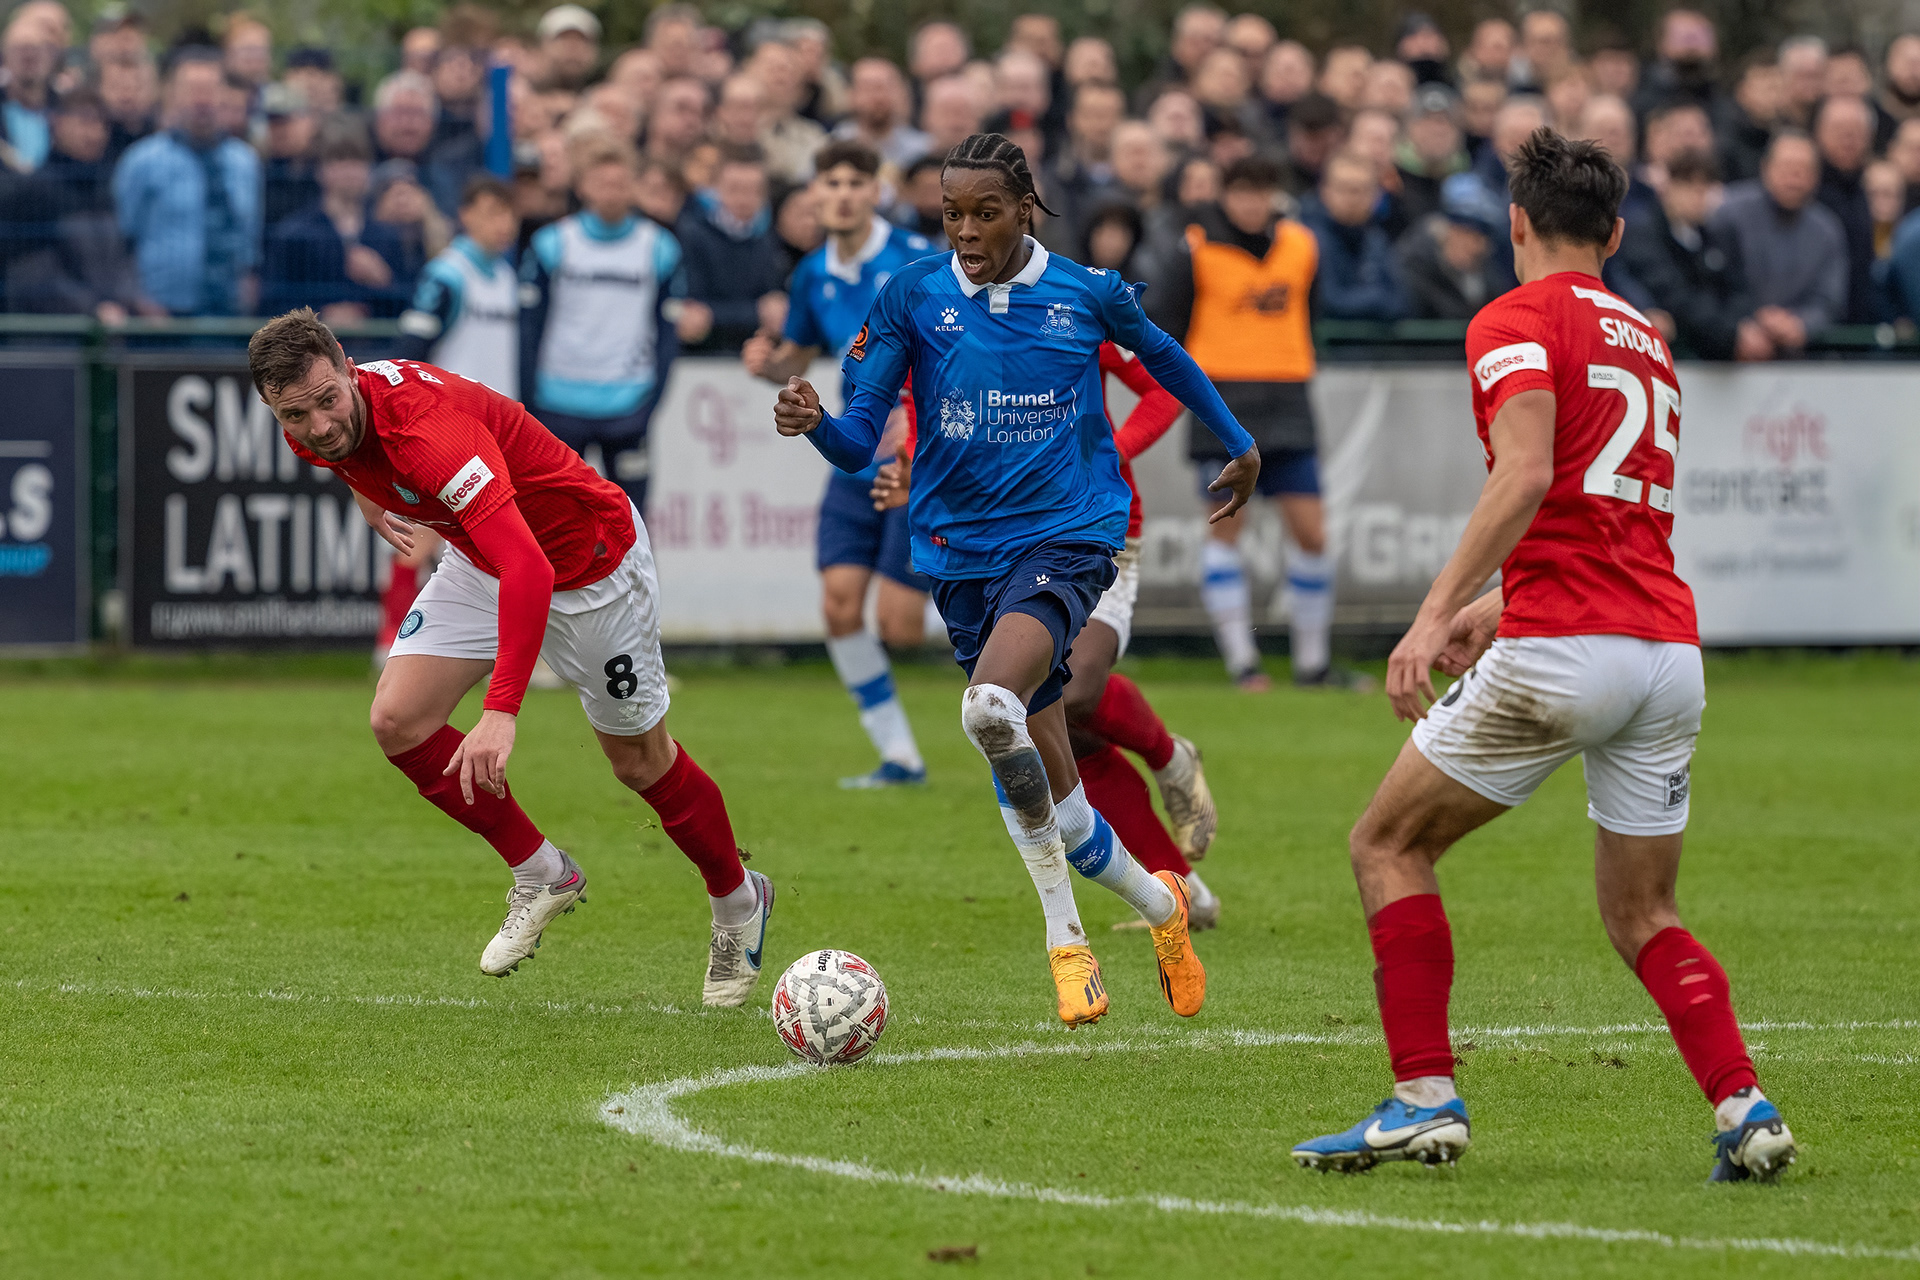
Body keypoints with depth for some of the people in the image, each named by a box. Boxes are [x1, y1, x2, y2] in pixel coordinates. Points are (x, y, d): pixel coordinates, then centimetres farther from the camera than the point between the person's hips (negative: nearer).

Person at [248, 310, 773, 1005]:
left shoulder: (429, 427, -42)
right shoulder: (314, 431, -18)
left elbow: (530, 570, -52)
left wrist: (501, 713, -59)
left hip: (588, 562, -7)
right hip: (481, 562, 7)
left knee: (641, 762, 8)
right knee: (399, 720, -10)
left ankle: (739, 902, 35)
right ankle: (541, 877, 9)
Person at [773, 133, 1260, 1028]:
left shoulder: (1086, 293, -2)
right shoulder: (912, 297, -1)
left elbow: (1163, 356, 19)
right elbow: (860, 440, -2)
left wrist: (1238, 443, 31)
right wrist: (813, 422, -24)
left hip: (1069, 537, -3)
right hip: (962, 549, 3)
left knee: (993, 706, -30)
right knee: (1047, 791, 6)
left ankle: (1063, 932, -16)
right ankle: (1157, 903, 34)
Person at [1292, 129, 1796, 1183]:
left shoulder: (1517, 320, -1)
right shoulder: (1646, 342, 23)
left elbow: (1527, 476, -17)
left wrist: (1436, 613, -20)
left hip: (1562, 649, -7)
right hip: (1671, 649, 7)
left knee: (1389, 844, 9)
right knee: (1642, 917, 15)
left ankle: (1425, 1098, 1)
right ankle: (1745, 1110, -7)